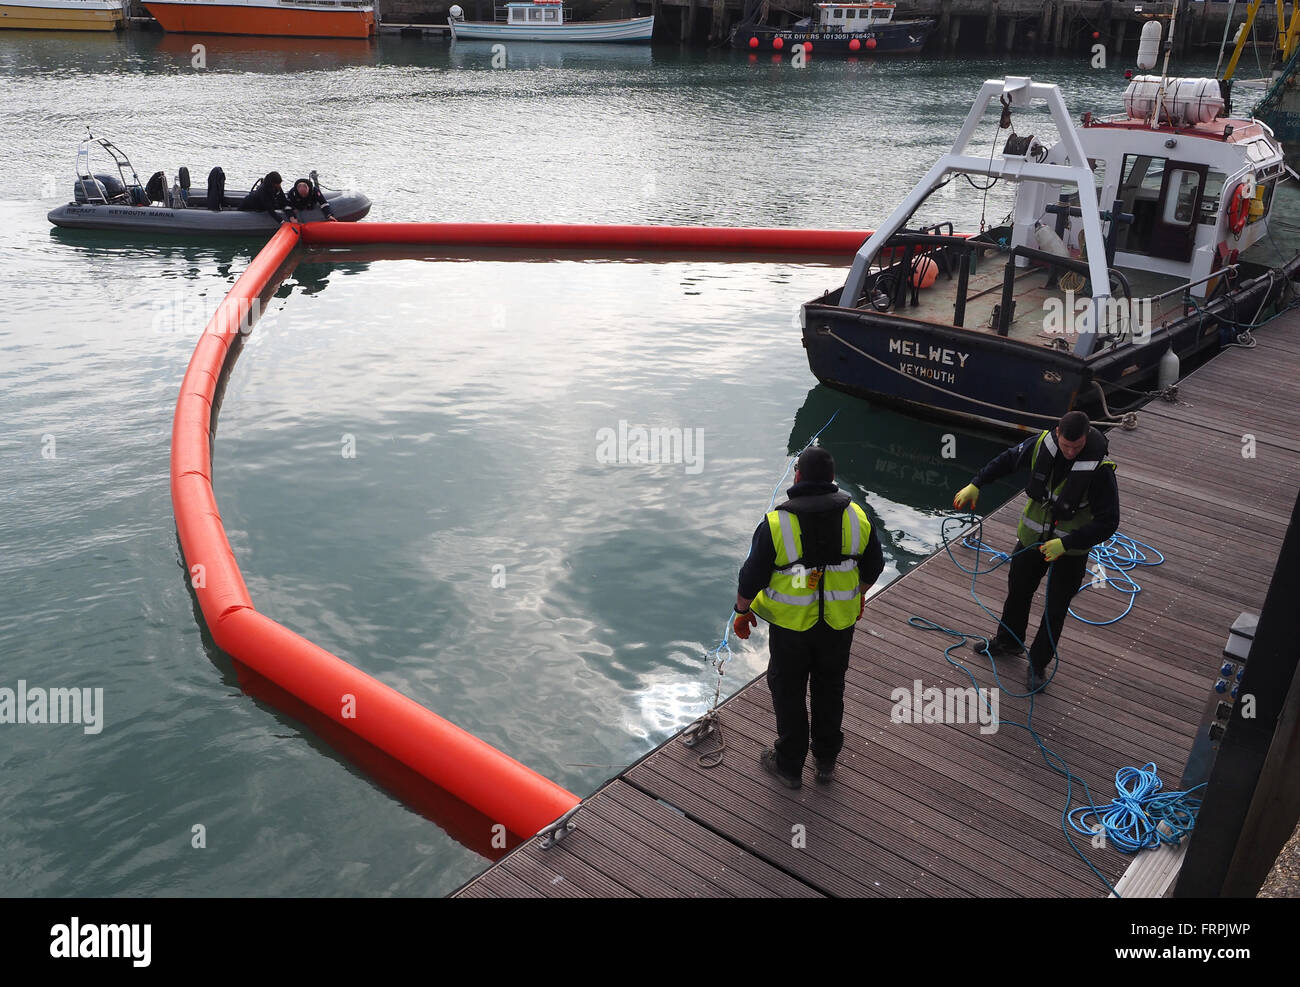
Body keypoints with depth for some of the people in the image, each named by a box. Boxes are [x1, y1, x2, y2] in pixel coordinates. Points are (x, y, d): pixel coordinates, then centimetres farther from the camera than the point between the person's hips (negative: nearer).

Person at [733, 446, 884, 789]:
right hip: (839, 622, 3)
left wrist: (742, 611, 6)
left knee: (788, 693, 15)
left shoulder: (775, 523, -19)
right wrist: (858, 595, 25)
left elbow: (752, 577, -11)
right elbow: (873, 567, 6)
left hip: (791, 625, -3)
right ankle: (826, 759, 38)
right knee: (830, 689, 22)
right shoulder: (857, 517, -8)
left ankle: (789, 765, 29)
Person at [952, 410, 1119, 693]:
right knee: (1017, 592, 22)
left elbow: (1108, 522, -25)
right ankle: (1009, 641, 48)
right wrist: (976, 484, 0)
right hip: (1032, 537, 5)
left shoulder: (1100, 469, -29)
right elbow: (1009, 459, 5)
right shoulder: (1042, 444, -16)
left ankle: (1038, 665, 28)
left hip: (1071, 548, -4)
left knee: (1055, 609, 9)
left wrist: (1065, 544, -31)